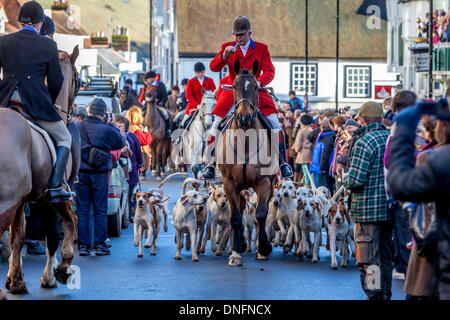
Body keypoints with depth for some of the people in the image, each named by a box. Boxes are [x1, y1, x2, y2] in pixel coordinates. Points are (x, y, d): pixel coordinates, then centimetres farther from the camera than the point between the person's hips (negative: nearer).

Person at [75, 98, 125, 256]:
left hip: (80, 173, 2)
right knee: (100, 210, 7)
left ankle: (83, 245, 7)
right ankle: (100, 244, 6)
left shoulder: (77, 126, -3)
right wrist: (110, 125, 8)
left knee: (82, 210, 8)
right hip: (99, 174, -2)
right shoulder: (106, 130, -11)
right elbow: (121, 142, 4)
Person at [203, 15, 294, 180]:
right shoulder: (228, 47, 5)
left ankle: (283, 164, -6)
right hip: (232, 91, 1)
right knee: (216, 125, -12)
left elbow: (269, 70, -4)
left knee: (275, 125, -14)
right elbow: (213, 67, -2)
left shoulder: (261, 49, 3)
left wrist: (259, 81, -25)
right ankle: (211, 164, -3)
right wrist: (224, 56, -22)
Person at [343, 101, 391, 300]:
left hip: (368, 210, -8)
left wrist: (345, 179, 0)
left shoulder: (364, 142, -16)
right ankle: (385, 295, 25)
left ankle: (374, 295, -2)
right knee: (385, 256, 17)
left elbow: (356, 180, -20)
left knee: (369, 260, -2)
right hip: (390, 209, 8)